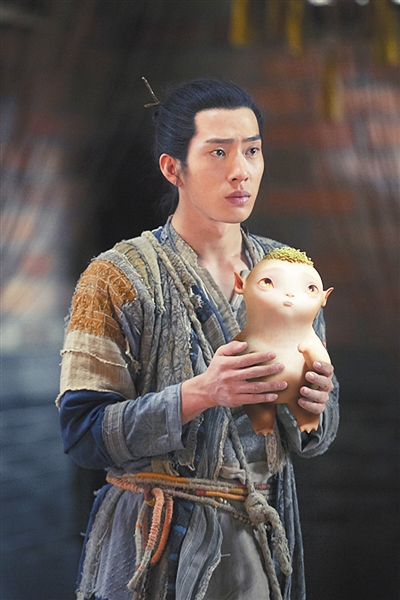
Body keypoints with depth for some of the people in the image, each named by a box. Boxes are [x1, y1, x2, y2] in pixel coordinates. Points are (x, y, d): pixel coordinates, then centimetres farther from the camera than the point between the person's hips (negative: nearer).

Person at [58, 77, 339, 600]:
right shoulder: (117, 278, -9)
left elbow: (315, 437, 10)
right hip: (160, 553, -4)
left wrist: (316, 405, -13)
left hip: (264, 540, 4)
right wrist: (200, 394, -26)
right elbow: (82, 434, -15)